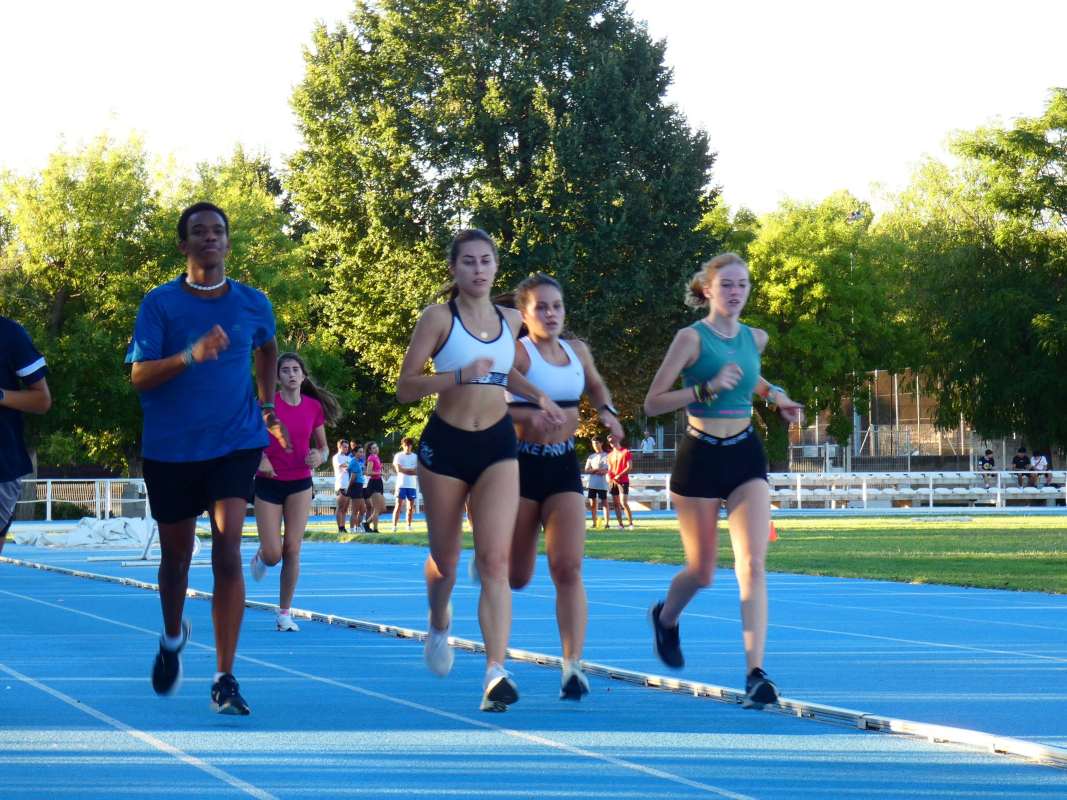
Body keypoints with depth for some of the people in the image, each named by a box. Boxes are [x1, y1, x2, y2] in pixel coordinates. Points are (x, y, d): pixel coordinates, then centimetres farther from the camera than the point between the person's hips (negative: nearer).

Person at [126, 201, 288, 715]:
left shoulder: (253, 304, 3)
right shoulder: (160, 303, -5)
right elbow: (139, 377, -13)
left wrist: (267, 406, 23)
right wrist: (191, 355, -27)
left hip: (235, 442, 0)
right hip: (170, 447, 0)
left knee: (228, 547, -16)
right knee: (176, 553, 13)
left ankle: (224, 678, -13)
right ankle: (173, 639, 45)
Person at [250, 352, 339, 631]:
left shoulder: (314, 407, 0)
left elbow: (323, 446, 10)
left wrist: (319, 456, -13)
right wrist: (259, 459, -22)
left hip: (300, 484, 2)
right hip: (269, 483, -2)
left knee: (292, 549, -4)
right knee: (273, 554, -5)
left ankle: (285, 613, 8)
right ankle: (260, 556, 35)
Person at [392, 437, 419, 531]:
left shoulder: (415, 457, 10)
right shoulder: (398, 456, 2)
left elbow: (417, 471, 1)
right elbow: (398, 469, -9)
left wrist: (405, 470, -11)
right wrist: (411, 470, -6)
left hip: (412, 485, 3)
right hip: (401, 484, -3)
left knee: (411, 506, 5)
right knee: (398, 505, -8)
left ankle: (409, 525, 13)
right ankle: (394, 526, -9)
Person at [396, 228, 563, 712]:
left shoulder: (509, 320, 8)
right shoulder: (438, 317, -6)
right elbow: (405, 387, -11)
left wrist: (538, 397, 13)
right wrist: (460, 375, -24)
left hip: (498, 445, 2)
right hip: (445, 443, -2)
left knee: (495, 559, -13)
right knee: (445, 559, 12)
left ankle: (496, 672, -19)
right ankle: (439, 626, 46)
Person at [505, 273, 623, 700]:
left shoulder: (577, 351, 9)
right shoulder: (517, 353, -10)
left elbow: (595, 386, 30)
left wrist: (606, 410, 11)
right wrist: (527, 414, -34)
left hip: (564, 465, 4)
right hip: (522, 464, -4)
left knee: (569, 568, -10)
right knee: (516, 576, 6)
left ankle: (572, 665, -11)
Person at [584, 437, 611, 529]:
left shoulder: (606, 456, 0)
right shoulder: (591, 456, 14)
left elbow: (609, 469, -8)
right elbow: (586, 470, 9)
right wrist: (596, 470, -10)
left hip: (602, 484, -5)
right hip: (592, 484, 5)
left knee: (604, 503, -5)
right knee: (592, 503, 4)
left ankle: (607, 522, -7)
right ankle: (594, 523, 10)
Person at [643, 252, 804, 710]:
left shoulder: (755, 338, 7)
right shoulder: (691, 337, -9)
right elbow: (652, 403, -13)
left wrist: (773, 395, 11)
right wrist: (708, 387, -23)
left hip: (746, 456, 4)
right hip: (701, 457, -3)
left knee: (752, 564, -12)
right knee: (702, 572, 7)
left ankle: (755, 673, -16)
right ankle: (665, 619, 42)